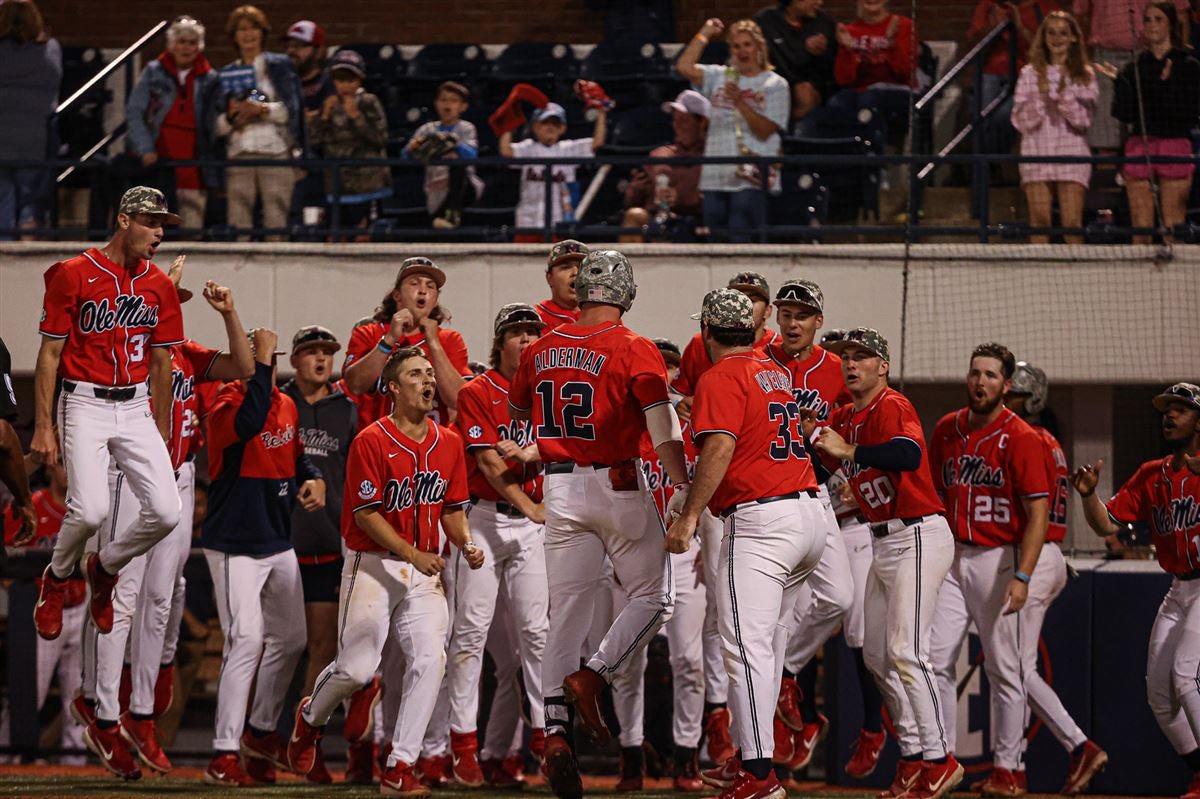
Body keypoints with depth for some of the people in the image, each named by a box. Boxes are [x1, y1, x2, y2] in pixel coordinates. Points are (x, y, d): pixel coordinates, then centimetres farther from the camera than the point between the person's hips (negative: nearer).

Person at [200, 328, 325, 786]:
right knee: (247, 640, -16)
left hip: (278, 544, 8)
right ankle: (224, 755, -15)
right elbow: (250, 422, -40)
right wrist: (262, 361, -36)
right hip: (234, 546, -8)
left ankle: (261, 731, 35)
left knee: (290, 639, 16)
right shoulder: (228, 404, -17)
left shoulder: (287, 406, 8)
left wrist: (313, 478, 3)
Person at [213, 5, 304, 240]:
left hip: (275, 151, -3)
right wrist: (231, 116, -5)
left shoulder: (279, 65, 11)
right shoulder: (226, 74, 19)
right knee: (238, 222, -6)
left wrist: (262, 109, -12)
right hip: (238, 155, 3)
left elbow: (291, 109, 1)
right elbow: (217, 125, 15)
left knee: (276, 221, -10)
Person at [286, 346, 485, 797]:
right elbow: (366, 513, -13)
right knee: (357, 668, -5)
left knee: (429, 660, -14)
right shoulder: (372, 441, -10)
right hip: (374, 567, -5)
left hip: (424, 573, 5)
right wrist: (412, 554, -21)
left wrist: (466, 544, -5)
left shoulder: (449, 443, 8)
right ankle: (310, 718, 30)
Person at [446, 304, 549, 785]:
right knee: (472, 630, -5)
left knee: (536, 630, 1)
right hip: (485, 516, -4)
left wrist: (527, 453, -19)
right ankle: (463, 745, -5)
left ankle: (546, 733, 5)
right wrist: (533, 509, -11)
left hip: (532, 523, 4)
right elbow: (489, 464, -9)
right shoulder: (477, 393, -2)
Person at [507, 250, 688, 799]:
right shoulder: (636, 352, -9)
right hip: (617, 486, -4)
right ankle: (592, 678, -10)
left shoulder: (541, 351, 6)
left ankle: (555, 730, -4)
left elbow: (516, 411, 22)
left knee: (567, 611, 6)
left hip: (559, 487, 4)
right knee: (654, 597, 10)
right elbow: (664, 435, -16)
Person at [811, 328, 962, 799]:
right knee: (876, 654, 11)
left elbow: (909, 455, -31)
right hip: (883, 543, 10)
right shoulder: (843, 418, 15)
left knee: (904, 650, -17)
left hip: (919, 538, -10)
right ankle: (913, 756, 16)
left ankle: (938, 760, -15)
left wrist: (850, 451, -39)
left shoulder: (892, 407, -13)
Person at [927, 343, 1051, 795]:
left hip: (998, 559, -5)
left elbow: (1038, 512, -13)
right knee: (935, 660, -2)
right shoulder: (946, 430, 9)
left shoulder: (1020, 439, -9)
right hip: (952, 558, 5)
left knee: (1003, 669, 0)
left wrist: (1022, 577, -22)